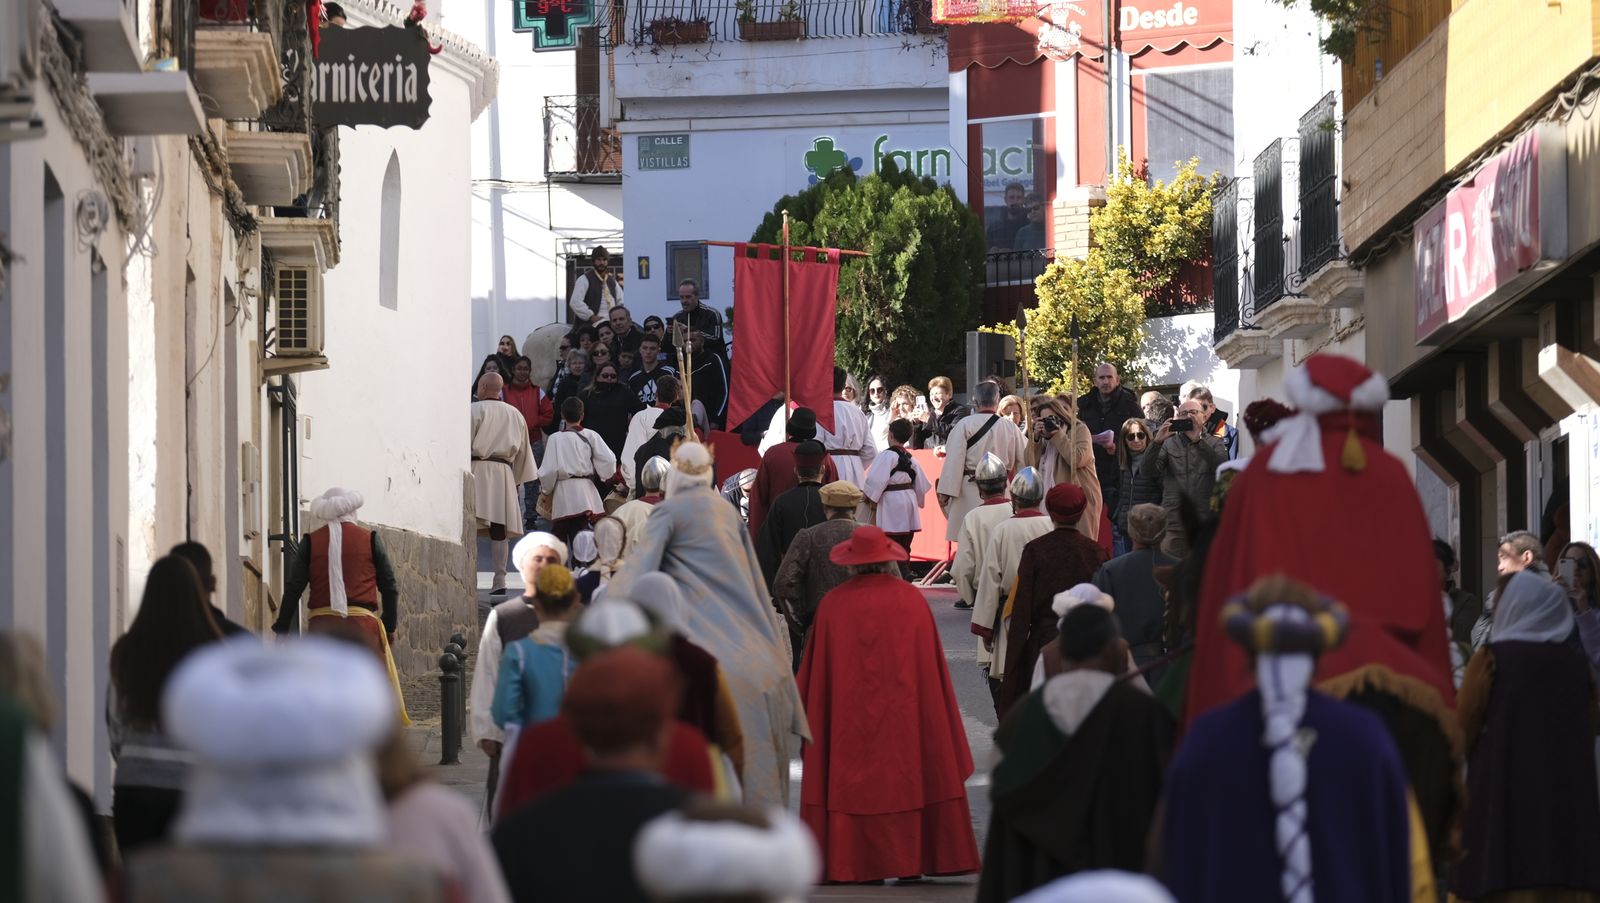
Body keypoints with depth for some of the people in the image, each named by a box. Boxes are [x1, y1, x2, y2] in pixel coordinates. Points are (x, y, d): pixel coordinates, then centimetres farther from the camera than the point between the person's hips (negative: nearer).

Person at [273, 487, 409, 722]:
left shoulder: (311, 542, 6)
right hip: (362, 624, -1)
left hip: (322, 624, 1)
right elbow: (389, 586, 6)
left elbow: (293, 588, 3)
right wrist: (390, 626, 15)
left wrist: (282, 629, 8)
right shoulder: (370, 539, 5)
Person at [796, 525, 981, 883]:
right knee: (905, 777, 7)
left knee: (852, 782, 3)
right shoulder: (913, 600, -1)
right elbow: (932, 668, 4)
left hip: (847, 716, -1)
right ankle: (910, 860, 5)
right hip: (902, 716, 1)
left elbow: (814, 673, 1)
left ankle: (854, 861, -3)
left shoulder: (833, 605, -3)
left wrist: (807, 718, 12)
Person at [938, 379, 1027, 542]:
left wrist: (946, 491, -6)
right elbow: (1025, 457, 11)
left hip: (970, 492, -3)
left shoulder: (964, 425, -7)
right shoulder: (1010, 428, 1)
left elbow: (954, 460, -9)